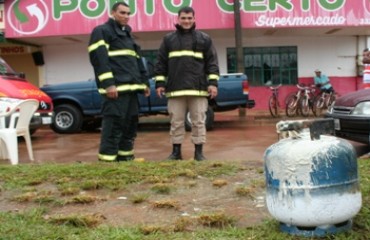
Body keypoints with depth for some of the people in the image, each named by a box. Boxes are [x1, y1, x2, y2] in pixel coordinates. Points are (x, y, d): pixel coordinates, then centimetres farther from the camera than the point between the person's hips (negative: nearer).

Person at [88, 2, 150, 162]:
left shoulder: (127, 34, 26)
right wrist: (108, 84, -22)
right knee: (113, 123, -12)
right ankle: (107, 159, -8)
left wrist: (144, 82, 20)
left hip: (130, 88, 9)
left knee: (131, 123, 10)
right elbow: (99, 59, -13)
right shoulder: (102, 31, -1)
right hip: (115, 88, -9)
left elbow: (137, 61, 28)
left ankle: (124, 156, 19)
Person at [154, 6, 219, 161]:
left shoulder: (204, 39, 9)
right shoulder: (168, 39, 11)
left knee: (198, 122, 2)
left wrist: (212, 83, -3)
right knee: (176, 122, 5)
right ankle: (176, 151, 15)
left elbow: (212, 62, 6)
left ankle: (199, 152, 10)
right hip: (175, 88, 1)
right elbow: (161, 63, 12)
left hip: (198, 88, -1)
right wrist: (159, 83, 5)